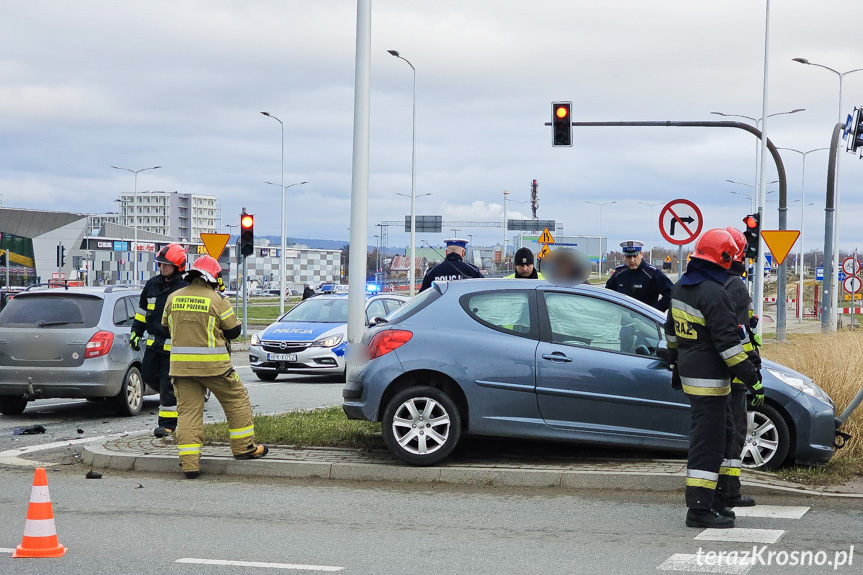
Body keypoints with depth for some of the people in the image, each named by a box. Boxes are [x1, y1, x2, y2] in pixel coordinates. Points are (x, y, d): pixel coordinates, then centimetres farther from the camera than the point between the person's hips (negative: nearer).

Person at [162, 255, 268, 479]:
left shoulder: (174, 298, 6)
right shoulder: (217, 300, -8)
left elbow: (166, 326, 17)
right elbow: (234, 331, -1)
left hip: (180, 364, 4)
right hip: (212, 364, -4)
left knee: (187, 410, 5)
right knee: (237, 399, 14)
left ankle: (189, 461, -1)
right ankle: (244, 447, 18)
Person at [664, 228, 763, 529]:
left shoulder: (681, 287, 9)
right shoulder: (714, 294, -21)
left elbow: (671, 331, 21)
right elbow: (728, 343, -23)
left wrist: (675, 364, 32)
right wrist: (753, 380, -19)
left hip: (689, 373, 10)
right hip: (709, 379, -10)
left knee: (719, 437, 19)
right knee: (708, 443, -6)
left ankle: (706, 497, 24)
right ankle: (699, 509, -4)